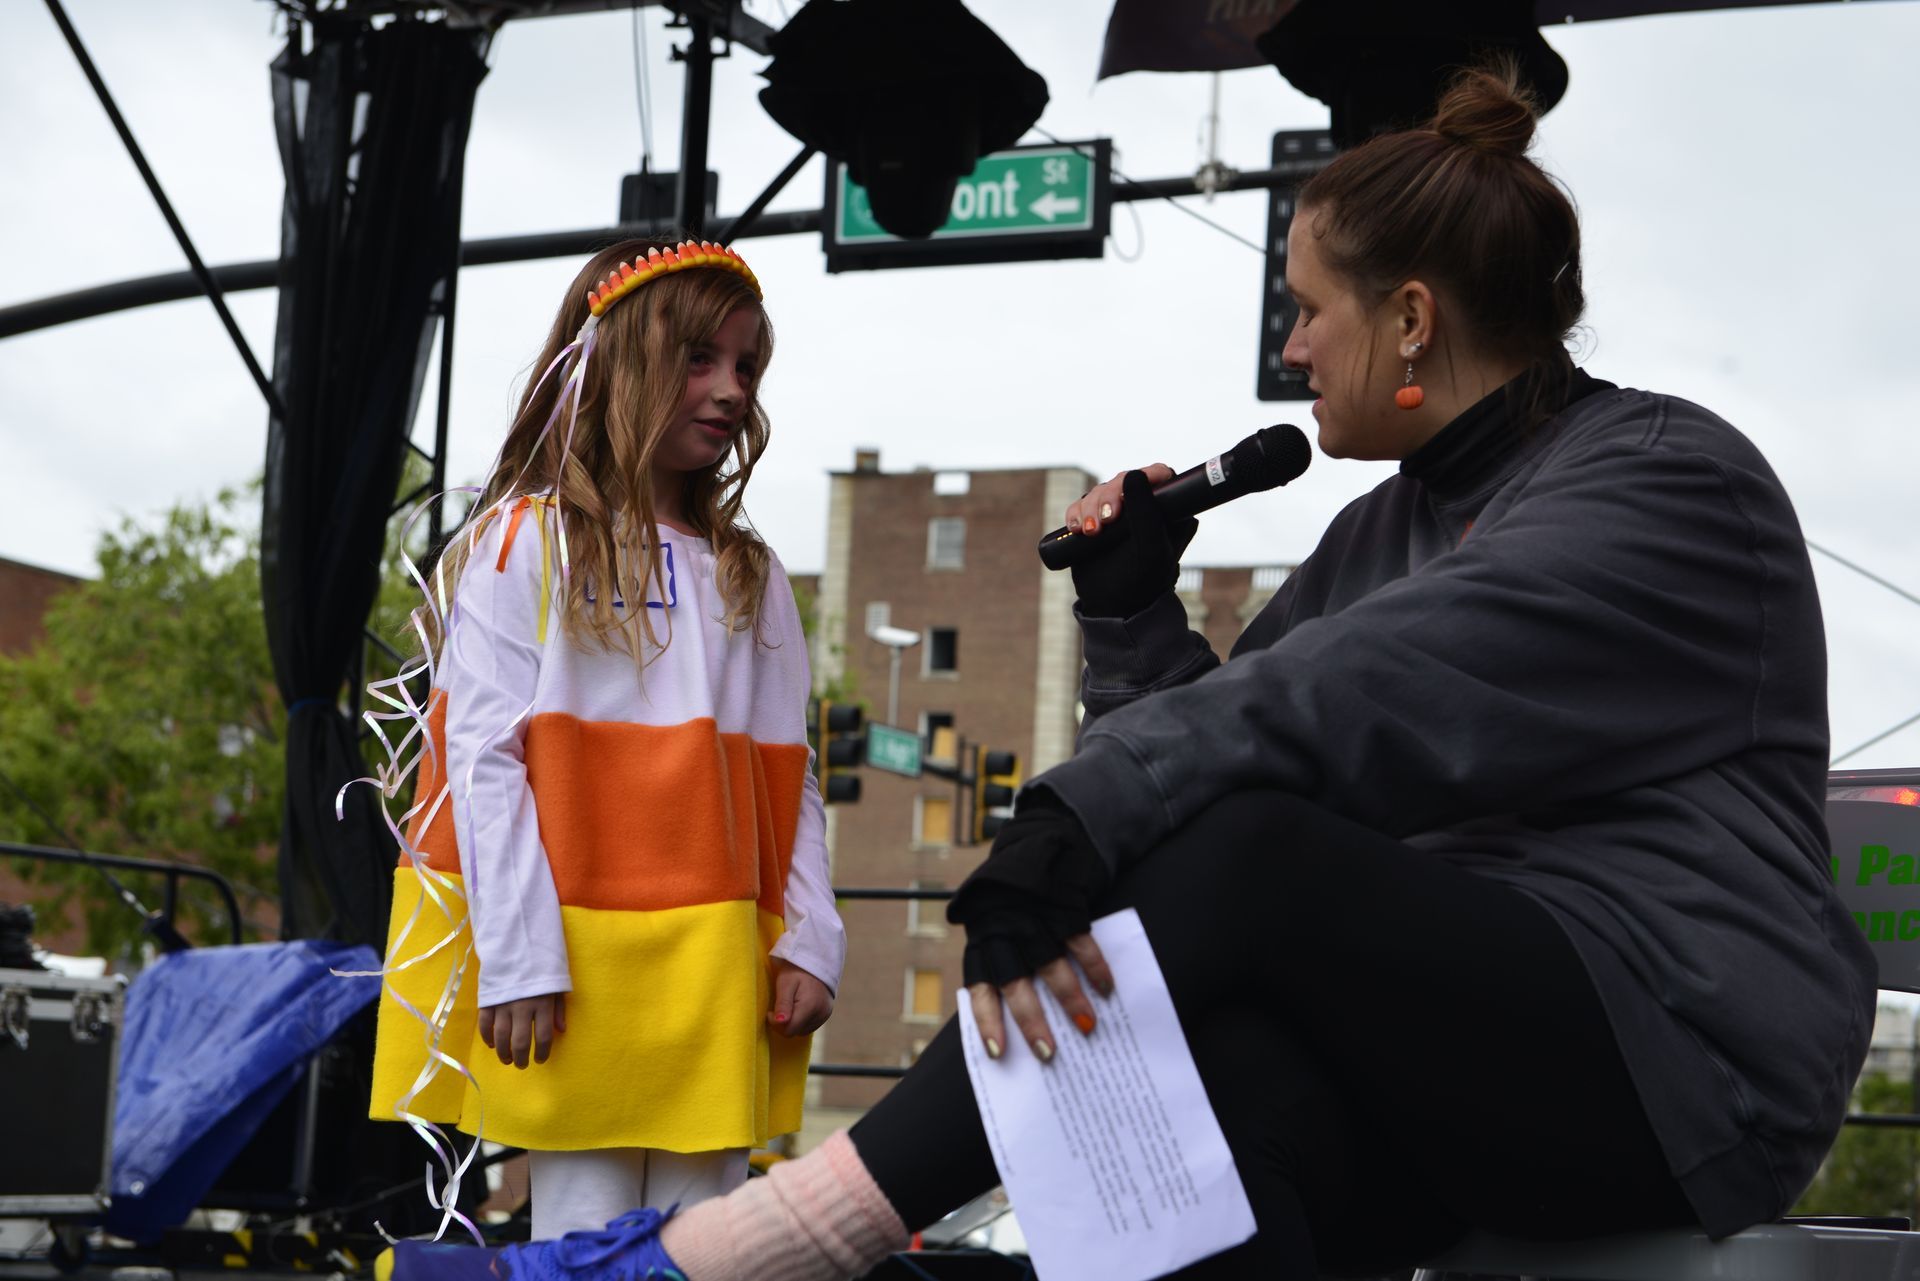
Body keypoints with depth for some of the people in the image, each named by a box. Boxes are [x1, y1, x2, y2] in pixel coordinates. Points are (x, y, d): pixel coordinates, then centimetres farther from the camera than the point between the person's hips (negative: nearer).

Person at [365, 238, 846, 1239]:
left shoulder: (754, 580, 17)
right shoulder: (524, 545, 1)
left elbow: (789, 783, 14)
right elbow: (484, 757, -6)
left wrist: (809, 942, 2)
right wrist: (518, 958, -14)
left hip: (720, 981, 5)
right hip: (577, 964, -5)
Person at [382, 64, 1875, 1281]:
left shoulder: (1671, 483, -7)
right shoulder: (1392, 523, 20)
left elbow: (1374, 693, -25)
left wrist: (1073, 822, -33)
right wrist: (1132, 607, 2)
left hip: (1677, 1048, -7)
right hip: (1446, 1068, 7)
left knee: (1236, 856, -29)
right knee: (1224, 1059, -28)